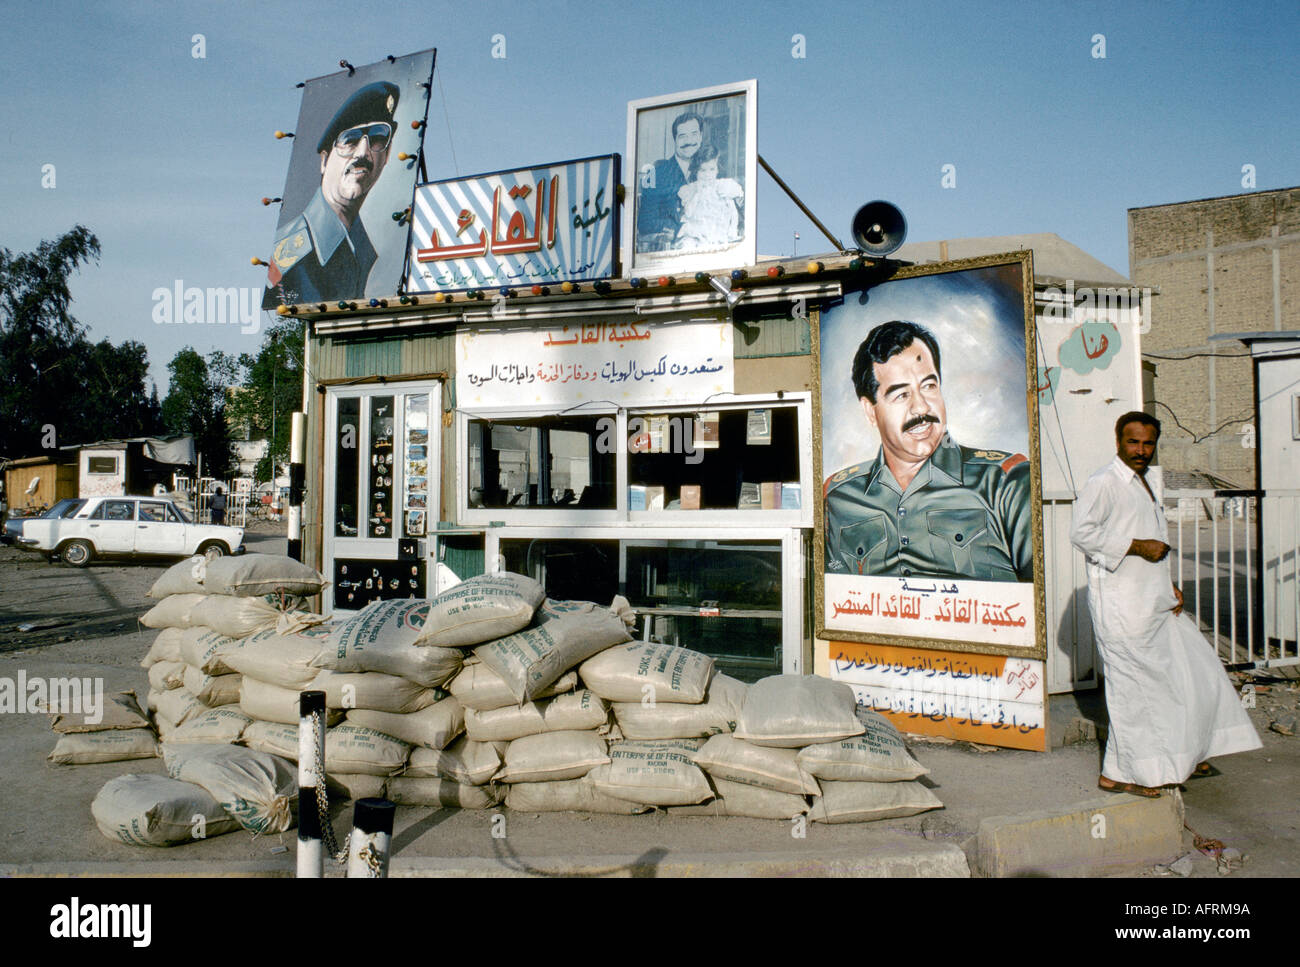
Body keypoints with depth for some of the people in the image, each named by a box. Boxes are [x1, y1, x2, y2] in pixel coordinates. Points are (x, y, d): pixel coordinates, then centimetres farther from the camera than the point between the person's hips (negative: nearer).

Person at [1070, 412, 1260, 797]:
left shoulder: (1148, 483, 18)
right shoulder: (1104, 482, -11)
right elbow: (1081, 532, -22)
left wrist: (1169, 585, 14)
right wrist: (1137, 546, -20)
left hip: (1155, 602, 10)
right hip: (1120, 604, -9)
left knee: (1195, 667, 14)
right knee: (1134, 684, -6)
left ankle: (1184, 756, 28)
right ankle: (1117, 773, 6)